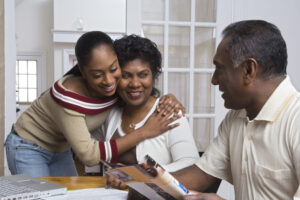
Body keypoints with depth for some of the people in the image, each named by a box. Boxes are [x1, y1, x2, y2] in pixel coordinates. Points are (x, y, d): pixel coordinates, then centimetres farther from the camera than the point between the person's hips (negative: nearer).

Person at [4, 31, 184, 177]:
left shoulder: (115, 83, -19)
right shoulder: (69, 95, -37)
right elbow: (89, 155, -37)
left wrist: (167, 99, -22)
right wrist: (145, 132, -37)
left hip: (61, 149, 6)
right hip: (28, 149, -6)